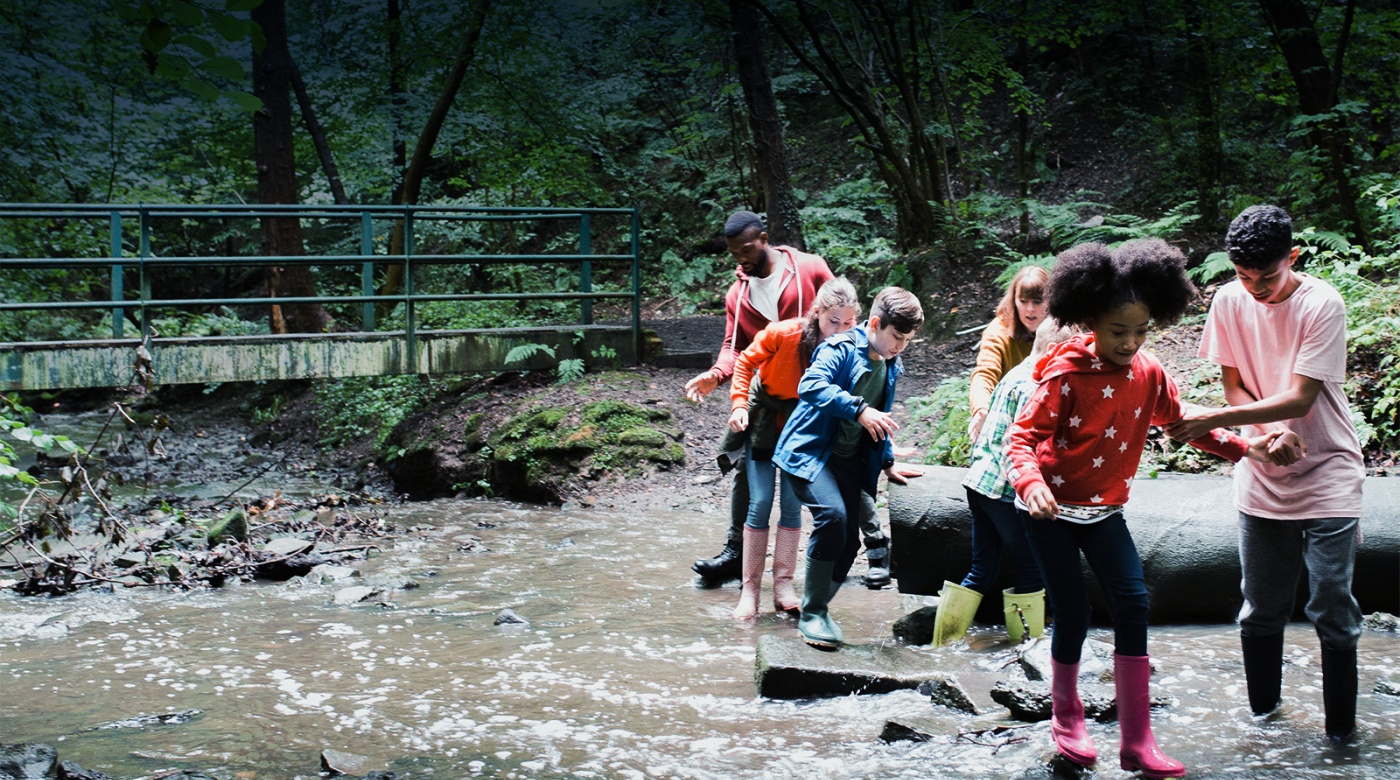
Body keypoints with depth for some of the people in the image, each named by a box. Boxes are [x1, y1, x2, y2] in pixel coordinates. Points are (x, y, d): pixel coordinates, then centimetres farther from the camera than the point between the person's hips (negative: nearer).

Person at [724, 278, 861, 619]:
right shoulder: (782, 334, -26)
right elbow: (746, 362, -9)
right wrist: (739, 404, -18)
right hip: (764, 417, -2)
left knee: (793, 505, -4)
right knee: (760, 504, -6)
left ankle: (783, 586, 3)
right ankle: (749, 590, -1)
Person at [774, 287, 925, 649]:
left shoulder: (891, 367, 12)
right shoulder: (842, 348, -13)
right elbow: (810, 385, -31)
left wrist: (888, 462, 23)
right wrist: (859, 409, -37)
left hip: (850, 460, 8)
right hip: (810, 451, -8)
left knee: (848, 541, 4)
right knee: (832, 514, -28)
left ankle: (817, 610, 25)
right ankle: (812, 614, -17)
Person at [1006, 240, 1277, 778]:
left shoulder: (1147, 374, -2)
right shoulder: (1066, 373, -18)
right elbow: (1023, 435, -19)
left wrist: (1243, 448, 1)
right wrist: (1031, 483, -39)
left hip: (1103, 509, 5)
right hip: (1050, 509, -5)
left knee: (1132, 604, -7)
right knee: (1073, 615, -3)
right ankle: (1066, 721, 23)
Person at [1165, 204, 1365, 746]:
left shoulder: (1322, 305, -16)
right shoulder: (1230, 301, -2)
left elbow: (1300, 399, -20)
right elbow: (1234, 386, 3)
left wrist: (1211, 420, -25)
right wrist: (1272, 432, -16)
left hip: (1327, 479, -4)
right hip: (1262, 479, 4)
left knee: (1333, 611, -4)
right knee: (1260, 610, 10)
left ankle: (1341, 731, 7)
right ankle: (1262, 713, 25)